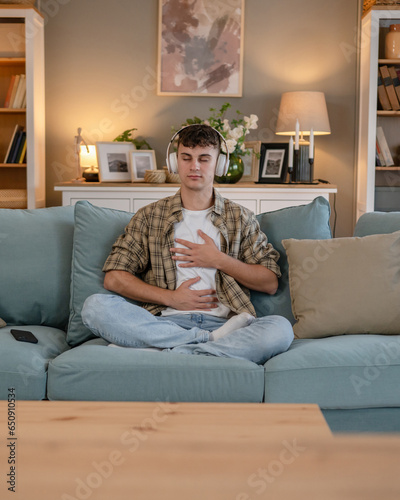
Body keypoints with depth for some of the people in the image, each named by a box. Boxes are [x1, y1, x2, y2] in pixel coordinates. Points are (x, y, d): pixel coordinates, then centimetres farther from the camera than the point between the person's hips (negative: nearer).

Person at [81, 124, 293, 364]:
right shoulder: (150, 216, 16)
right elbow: (114, 277, 8)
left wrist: (219, 261, 1)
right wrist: (170, 298, -3)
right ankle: (213, 342, -28)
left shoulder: (240, 218, 17)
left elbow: (270, 283, 12)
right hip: (165, 322, 0)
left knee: (281, 329, -31)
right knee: (95, 306, -28)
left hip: (221, 322, 0)